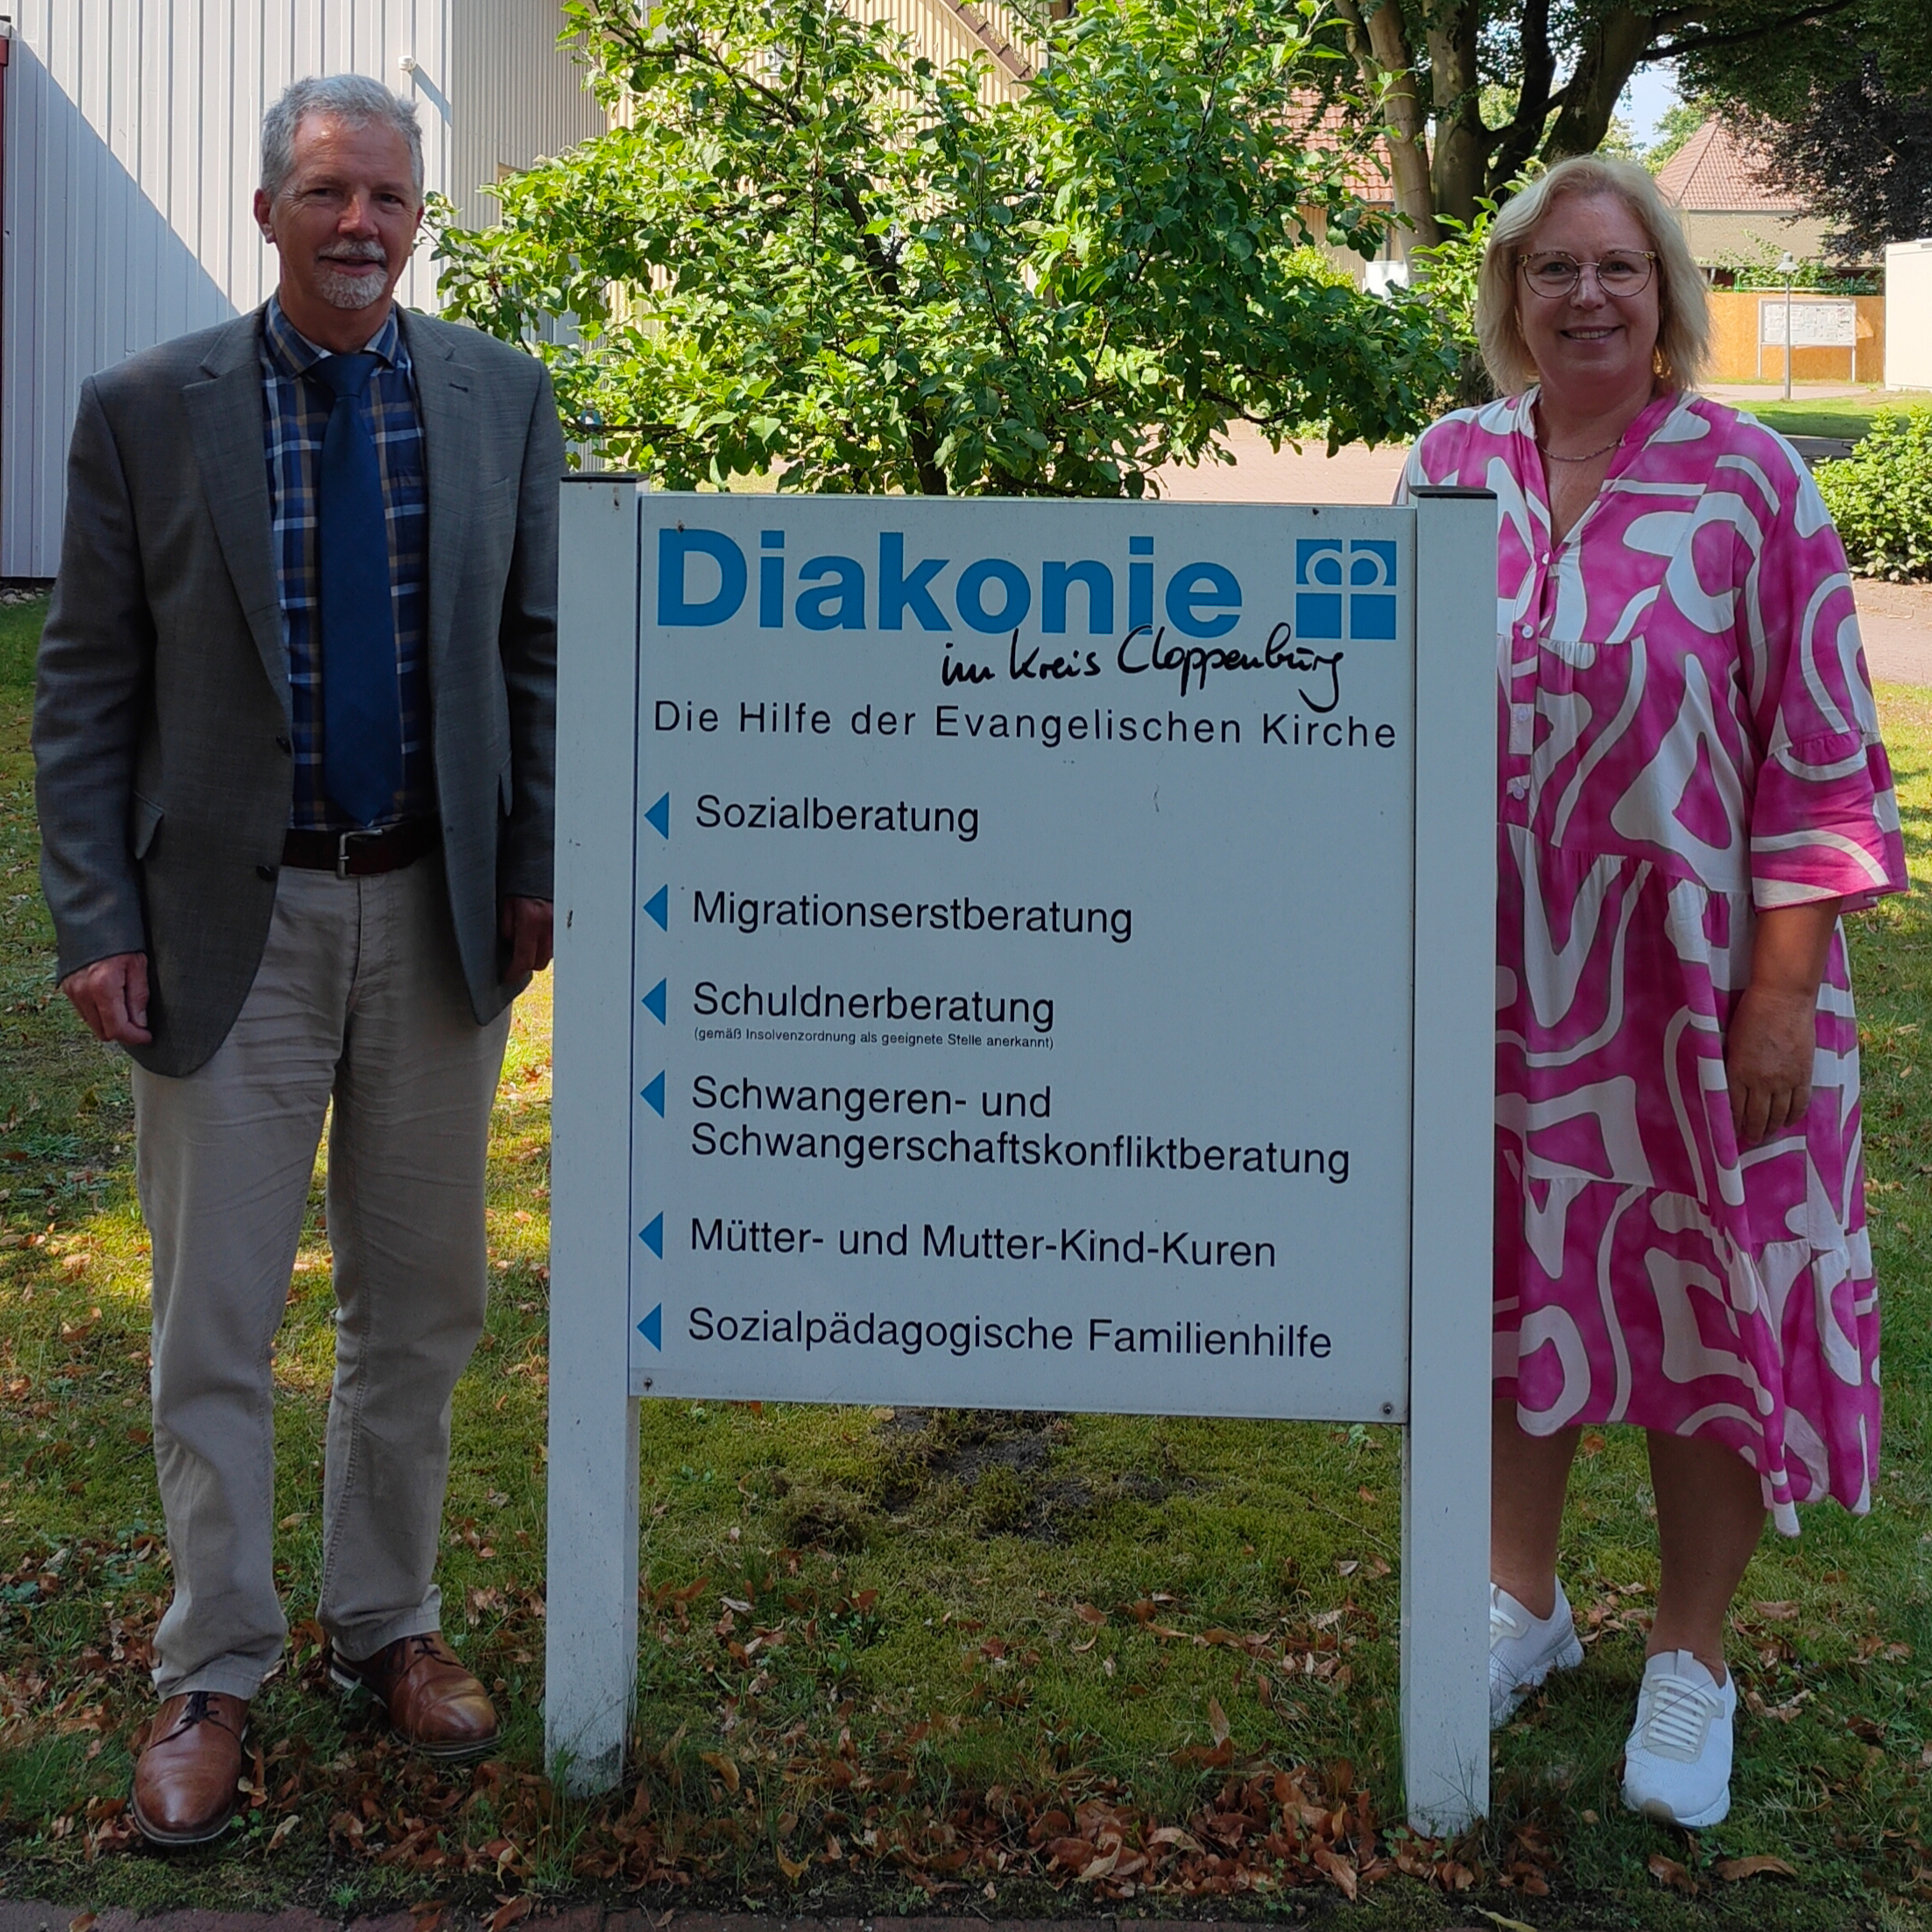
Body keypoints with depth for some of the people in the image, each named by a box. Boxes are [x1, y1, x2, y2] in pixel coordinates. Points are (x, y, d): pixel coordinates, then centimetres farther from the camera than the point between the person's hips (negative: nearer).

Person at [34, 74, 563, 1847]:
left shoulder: (501, 399, 2)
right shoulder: (146, 411, -3)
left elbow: (539, 654, 7)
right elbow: (87, 689, -2)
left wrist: (538, 872, -1)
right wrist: (97, 921, -9)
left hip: (436, 913, 2)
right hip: (232, 917, -2)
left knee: (420, 1304, 14)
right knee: (217, 1322, 5)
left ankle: (388, 1624, 32)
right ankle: (211, 1678, 22)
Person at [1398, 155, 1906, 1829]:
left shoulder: (1749, 479, -7)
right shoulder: (1453, 467, 3)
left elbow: (1818, 749, -7)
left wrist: (1783, 984, -12)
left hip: (1693, 974, -3)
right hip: (1498, 971, 3)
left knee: (1706, 1298, 6)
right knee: (1520, 1276, 14)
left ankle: (1691, 1658, 24)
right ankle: (1523, 1598, 34)